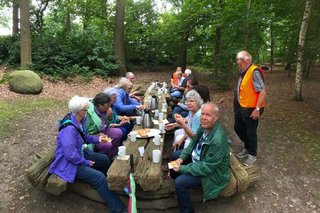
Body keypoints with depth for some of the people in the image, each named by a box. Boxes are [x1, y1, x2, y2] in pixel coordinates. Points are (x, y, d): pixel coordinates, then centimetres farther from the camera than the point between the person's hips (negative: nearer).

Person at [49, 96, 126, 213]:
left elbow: (84, 137, 15)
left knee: (105, 159, 16)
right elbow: (71, 155, -33)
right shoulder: (69, 129, -33)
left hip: (80, 154, 10)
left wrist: (97, 139, -1)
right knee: (99, 177, -21)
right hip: (70, 163, -10)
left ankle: (104, 184, 39)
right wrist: (87, 162, -19)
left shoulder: (79, 121, -2)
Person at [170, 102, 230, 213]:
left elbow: (206, 167, -30)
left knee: (179, 183, -21)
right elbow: (193, 143, 5)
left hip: (212, 172, -8)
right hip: (198, 159, 9)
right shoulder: (204, 126, -11)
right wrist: (181, 157, -7)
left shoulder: (218, 140, -36)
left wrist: (182, 168, -24)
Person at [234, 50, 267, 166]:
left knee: (250, 132, 6)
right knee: (238, 128, 19)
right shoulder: (242, 72, 6)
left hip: (250, 109, -8)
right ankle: (247, 148, 42)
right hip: (240, 108, 9)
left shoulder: (254, 72, -20)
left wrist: (257, 109, -24)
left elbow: (263, 92, -23)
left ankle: (252, 155, 28)